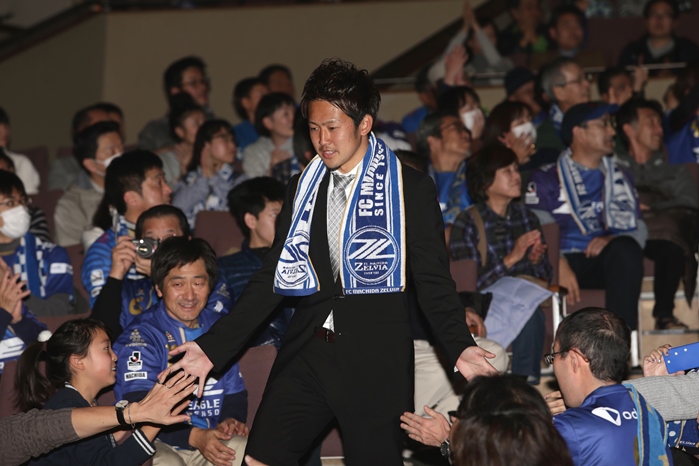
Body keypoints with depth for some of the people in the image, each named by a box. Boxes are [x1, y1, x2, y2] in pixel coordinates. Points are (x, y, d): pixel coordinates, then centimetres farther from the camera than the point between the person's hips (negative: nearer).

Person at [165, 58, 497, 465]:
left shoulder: (412, 190, 1)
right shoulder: (302, 188, 14)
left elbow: (433, 282, -1)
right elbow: (273, 278, 15)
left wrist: (459, 347, -19)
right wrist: (213, 348, 7)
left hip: (377, 362, -4)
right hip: (306, 356, 4)